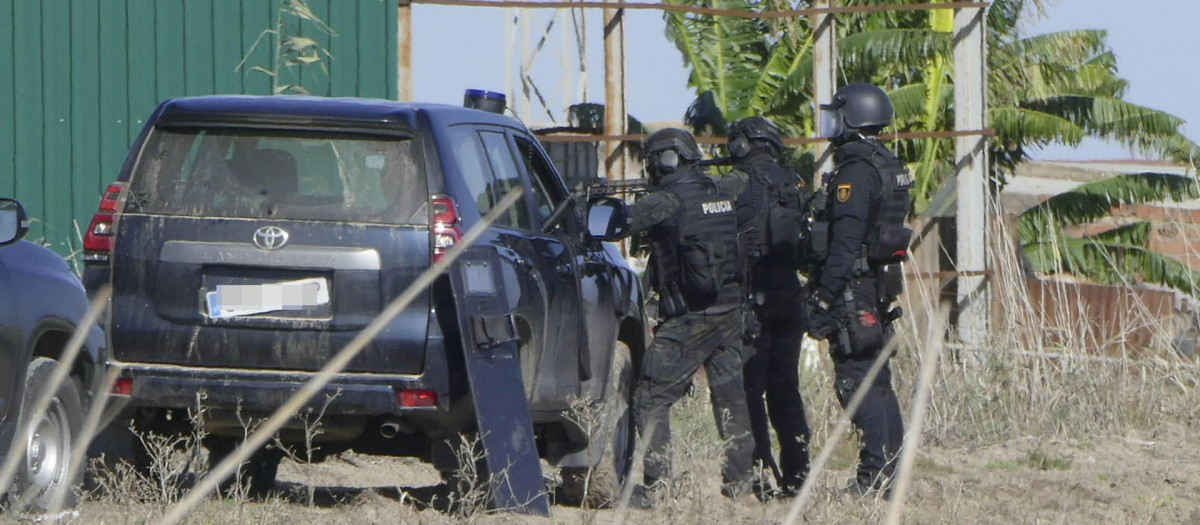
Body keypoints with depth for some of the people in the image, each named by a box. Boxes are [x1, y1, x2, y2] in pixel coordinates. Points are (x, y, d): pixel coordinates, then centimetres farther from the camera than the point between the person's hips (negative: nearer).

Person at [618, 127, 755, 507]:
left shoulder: (669, 200, -12)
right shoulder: (717, 193, 10)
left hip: (687, 319, -7)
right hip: (729, 313, 7)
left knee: (652, 398, 0)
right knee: (730, 394, 14)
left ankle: (656, 483, -8)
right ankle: (738, 479, 14)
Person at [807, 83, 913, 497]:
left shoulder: (856, 172, -16)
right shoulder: (887, 167, 16)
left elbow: (845, 242, -21)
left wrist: (824, 301, -21)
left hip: (854, 289, -10)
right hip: (880, 285, 10)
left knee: (857, 381, -9)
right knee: (877, 380, 12)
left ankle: (875, 474, -12)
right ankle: (889, 470, 14)